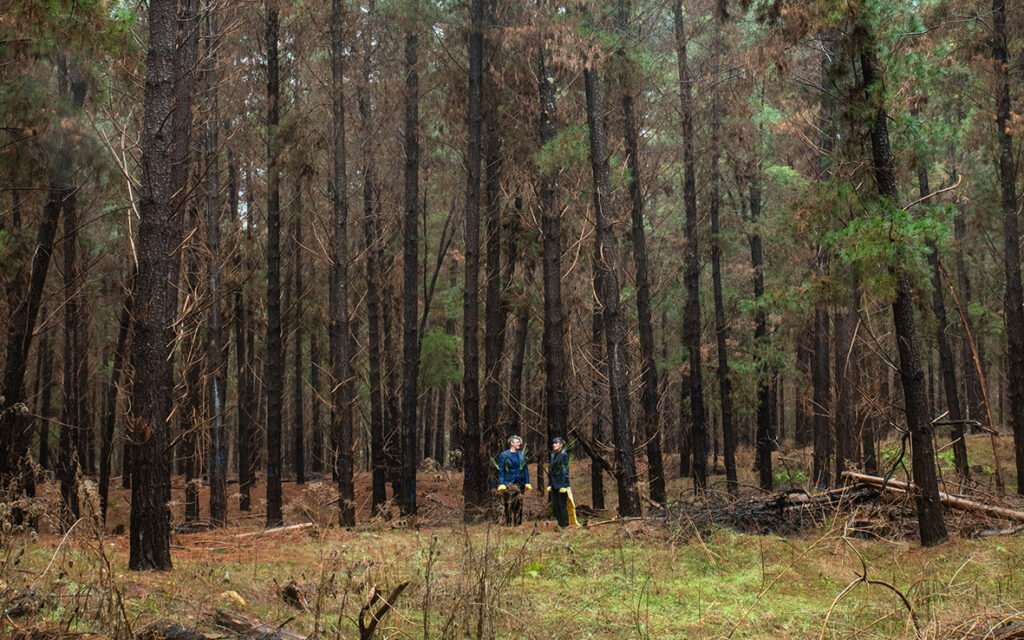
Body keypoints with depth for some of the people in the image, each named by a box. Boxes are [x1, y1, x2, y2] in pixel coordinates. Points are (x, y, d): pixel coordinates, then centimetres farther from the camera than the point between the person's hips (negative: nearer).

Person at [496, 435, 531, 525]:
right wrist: (501, 484, -7)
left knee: (519, 504, 4)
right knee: (509, 504, -7)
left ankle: (518, 523, 10)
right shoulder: (504, 455, 1)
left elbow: (526, 469, 13)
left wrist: (527, 483, 6)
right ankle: (508, 524, -3)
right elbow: (501, 470, 1)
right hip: (508, 483, -3)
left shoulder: (522, 455, 11)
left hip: (520, 483, 3)